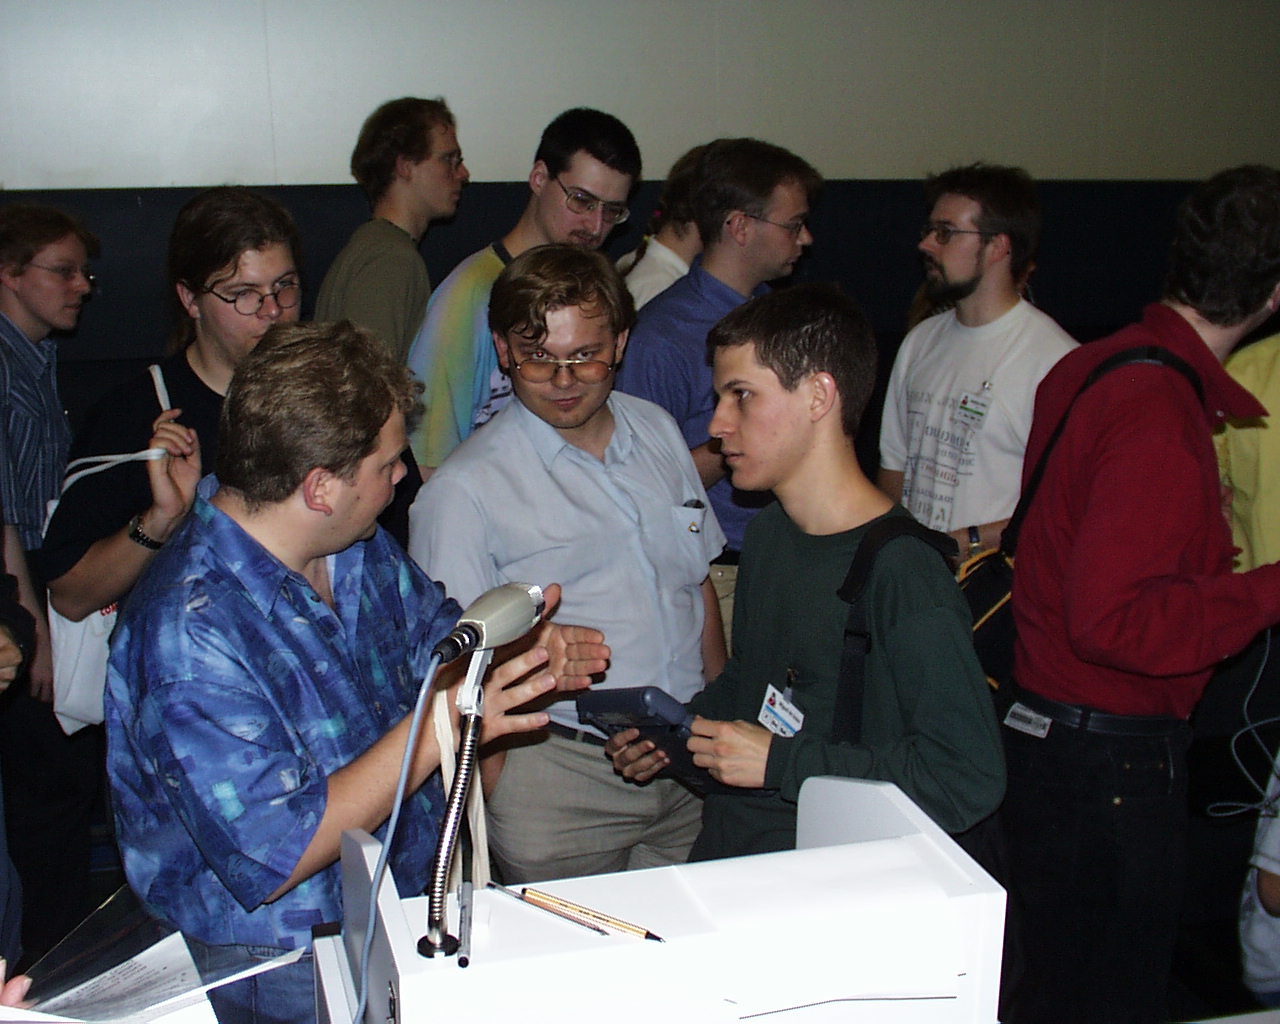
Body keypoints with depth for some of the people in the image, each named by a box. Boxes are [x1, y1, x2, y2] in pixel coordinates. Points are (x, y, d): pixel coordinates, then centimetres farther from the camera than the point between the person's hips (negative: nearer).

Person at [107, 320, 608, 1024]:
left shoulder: (355, 546, 0)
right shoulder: (191, 635, -25)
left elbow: (431, 634, 18)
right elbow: (269, 855, -26)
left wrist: (515, 657, -4)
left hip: (409, 898, 7)